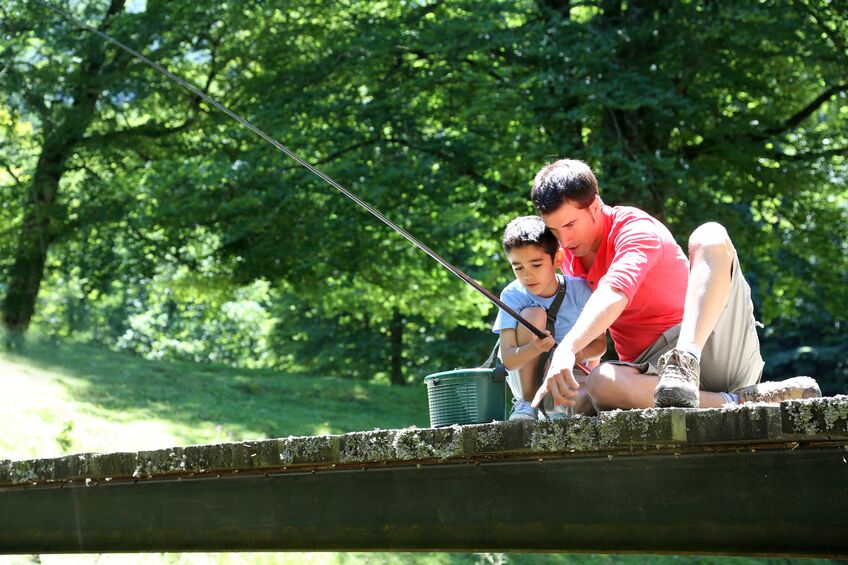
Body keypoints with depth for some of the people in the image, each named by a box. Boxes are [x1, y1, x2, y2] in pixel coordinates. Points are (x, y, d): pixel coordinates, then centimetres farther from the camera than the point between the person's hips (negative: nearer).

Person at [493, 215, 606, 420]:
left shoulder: (579, 290, -12)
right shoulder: (512, 295, -14)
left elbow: (600, 343, -4)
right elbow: (508, 360, -21)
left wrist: (583, 353, -28)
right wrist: (535, 348, -43)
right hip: (527, 378, 1)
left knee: (586, 401, -37)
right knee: (532, 314, -25)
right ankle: (526, 403, -17)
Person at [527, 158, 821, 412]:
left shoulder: (635, 228, -7)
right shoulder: (569, 258, 17)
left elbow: (614, 294, -30)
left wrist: (567, 349, -46)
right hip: (652, 370, 5)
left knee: (710, 238, -28)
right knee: (601, 383, -34)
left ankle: (685, 365, -50)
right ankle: (740, 401, -34)